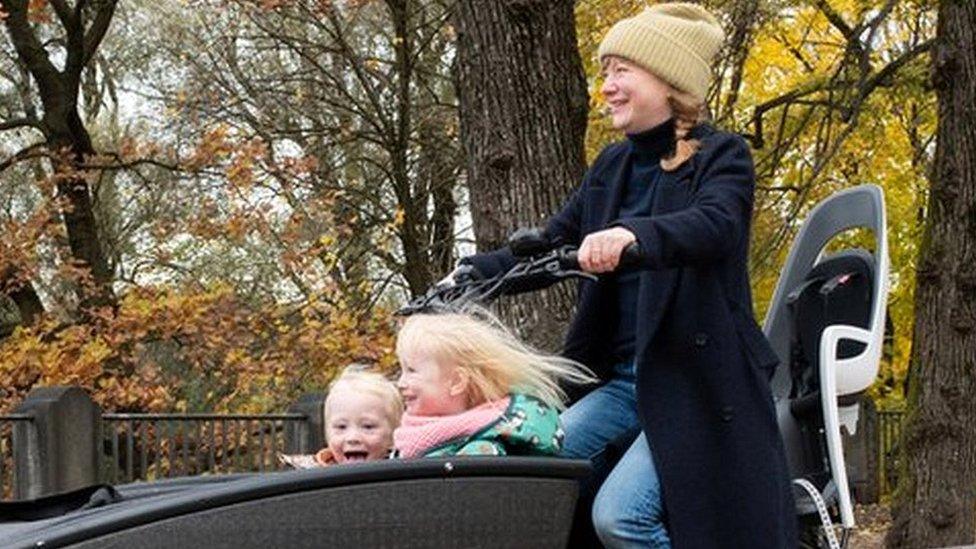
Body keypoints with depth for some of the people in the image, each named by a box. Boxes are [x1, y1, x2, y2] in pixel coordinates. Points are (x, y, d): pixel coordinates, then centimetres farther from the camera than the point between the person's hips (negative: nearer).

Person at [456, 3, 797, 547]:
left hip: (699, 382, -7)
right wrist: (470, 274, -1)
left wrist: (633, 234, -46)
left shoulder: (721, 155, -5)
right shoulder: (611, 167, 16)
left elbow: (715, 225, -26)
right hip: (624, 380, 7)